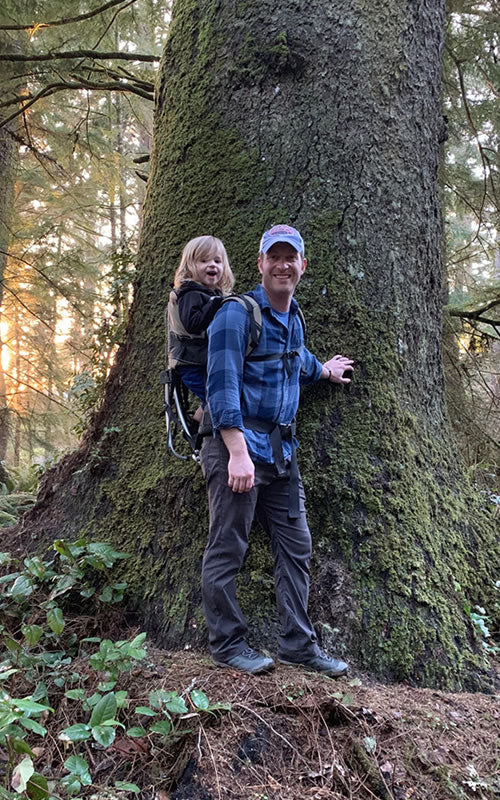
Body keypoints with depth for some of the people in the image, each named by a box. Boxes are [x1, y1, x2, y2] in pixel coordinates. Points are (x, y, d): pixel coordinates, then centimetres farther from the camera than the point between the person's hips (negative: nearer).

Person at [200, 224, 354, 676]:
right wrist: (238, 452, -25)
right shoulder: (236, 314, -8)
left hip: (281, 449, 8)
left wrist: (324, 370, 57)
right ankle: (228, 645, 12)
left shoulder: (294, 319, 18)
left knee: (296, 548, 8)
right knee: (227, 549, -1)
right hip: (238, 444, -8)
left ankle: (298, 644, 19)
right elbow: (222, 384, -17)